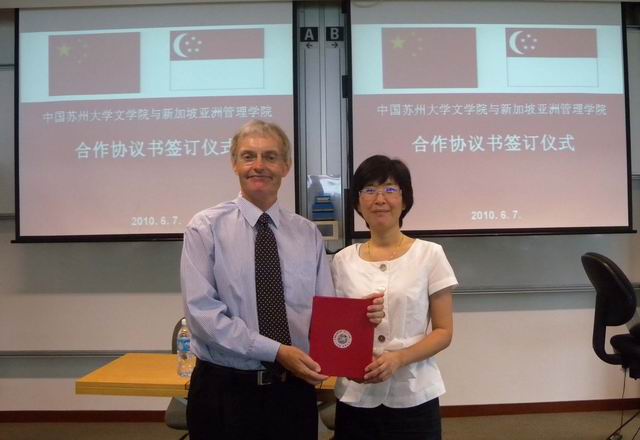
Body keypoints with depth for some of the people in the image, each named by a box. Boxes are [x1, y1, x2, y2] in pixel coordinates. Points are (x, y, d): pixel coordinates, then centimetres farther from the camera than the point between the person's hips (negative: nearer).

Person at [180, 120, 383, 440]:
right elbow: (202, 312, -13)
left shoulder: (308, 234, 4)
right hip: (225, 390, -2)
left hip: (294, 389, 3)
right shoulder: (206, 228, -5)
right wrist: (276, 351, -19)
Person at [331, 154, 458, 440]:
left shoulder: (429, 255, -5)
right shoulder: (343, 261, 2)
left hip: (413, 397, -1)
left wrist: (398, 358, -18)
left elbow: (444, 331, -3)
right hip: (356, 397, 2)